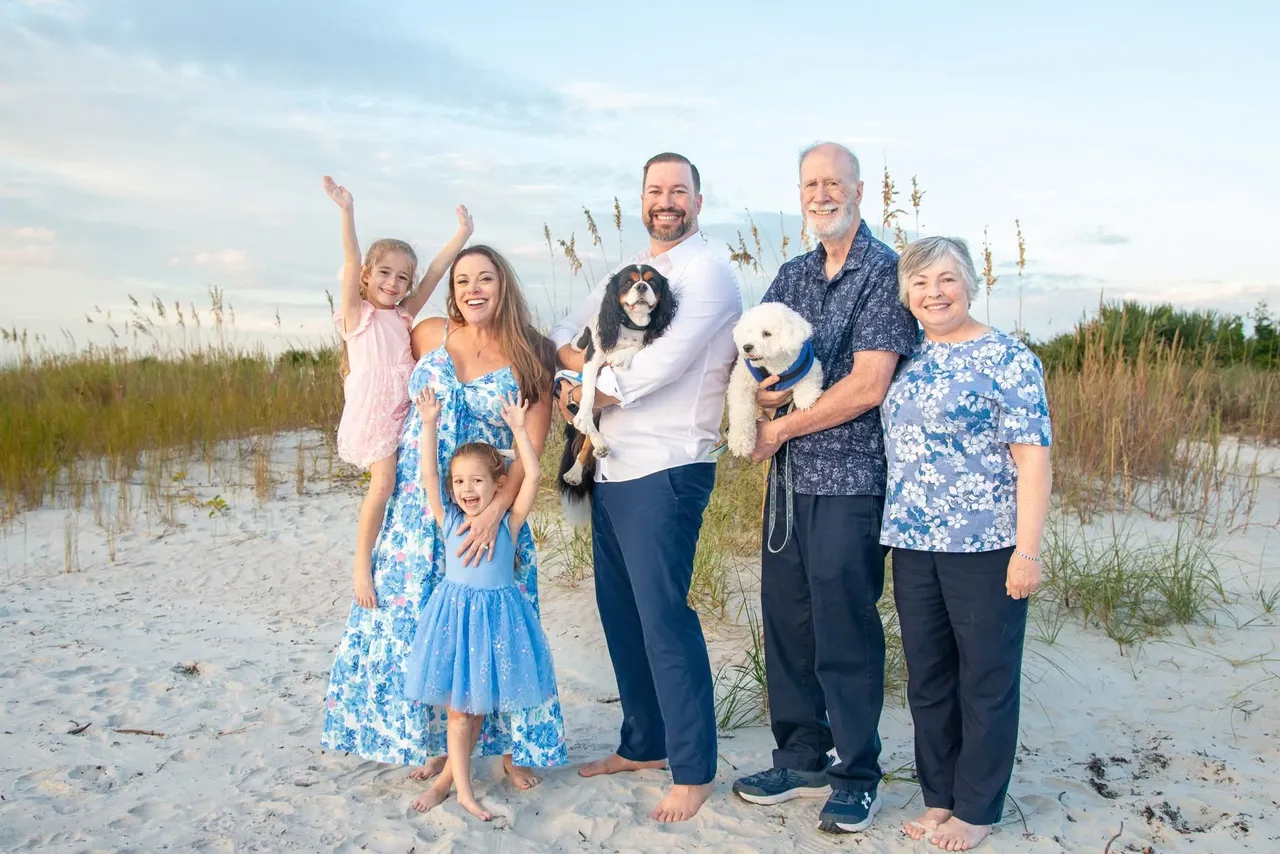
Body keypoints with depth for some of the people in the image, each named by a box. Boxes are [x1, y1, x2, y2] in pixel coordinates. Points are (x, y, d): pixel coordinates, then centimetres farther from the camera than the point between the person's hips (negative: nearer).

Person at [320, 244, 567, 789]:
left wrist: (495, 511, -19)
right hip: (418, 509, 2)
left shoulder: (530, 359, -2)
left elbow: (531, 449, -9)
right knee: (415, 617, 4)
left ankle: (513, 744, 16)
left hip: (489, 511, -2)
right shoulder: (428, 335, 4)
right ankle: (434, 740, 21)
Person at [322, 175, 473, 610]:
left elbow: (434, 273, 13)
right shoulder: (357, 313, 2)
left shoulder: (403, 315, 15)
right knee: (383, 483, -15)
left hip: (404, 409, 6)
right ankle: (362, 563, -5)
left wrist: (462, 234, 11)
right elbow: (351, 262, -11)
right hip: (372, 409, -6)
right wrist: (347, 211, -22)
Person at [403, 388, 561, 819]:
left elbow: (533, 476, -12)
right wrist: (429, 424, -10)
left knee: (476, 706, 9)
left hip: (497, 615, 0)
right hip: (454, 613, 0)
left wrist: (518, 429, -12)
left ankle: (447, 777, 24)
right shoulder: (448, 520, 1)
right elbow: (428, 475, -6)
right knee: (459, 709, 2)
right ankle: (464, 792, 9)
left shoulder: (509, 522, -3)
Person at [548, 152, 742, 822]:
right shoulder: (627, 273, 18)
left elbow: (660, 365, -20)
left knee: (664, 617, -6)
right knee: (620, 611, 14)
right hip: (611, 467, 8)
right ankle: (643, 744, 30)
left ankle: (694, 769, 8)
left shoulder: (708, 273, -8)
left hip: (666, 471, -8)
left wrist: (584, 392, -7)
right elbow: (563, 335, 17)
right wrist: (580, 360, -7)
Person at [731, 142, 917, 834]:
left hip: (850, 480, -7)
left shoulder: (885, 272, -8)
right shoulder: (792, 276, 14)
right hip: (790, 476, 7)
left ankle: (856, 776, 18)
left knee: (845, 633, 1)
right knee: (785, 620, 12)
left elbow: (867, 386, -16)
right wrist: (759, 389, -12)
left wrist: (780, 429, -8)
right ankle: (803, 759, 28)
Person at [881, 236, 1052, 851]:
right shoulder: (908, 359, 10)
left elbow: (1032, 459, -11)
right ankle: (939, 797, 30)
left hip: (985, 546, -6)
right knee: (927, 679, 15)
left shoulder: (1007, 359, -8)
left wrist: (1027, 550, -15)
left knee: (986, 682, 7)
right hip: (912, 545, 6)